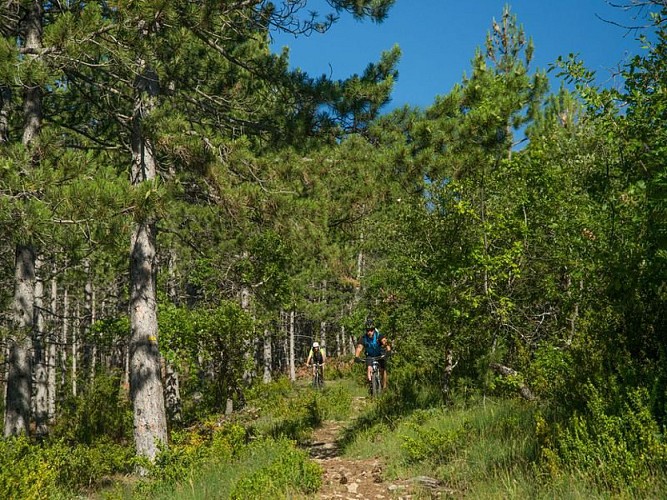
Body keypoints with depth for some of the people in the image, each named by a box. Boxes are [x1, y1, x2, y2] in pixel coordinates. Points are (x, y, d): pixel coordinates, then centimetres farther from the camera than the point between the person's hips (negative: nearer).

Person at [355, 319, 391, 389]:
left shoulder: (379, 336, -27)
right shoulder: (363, 338, -23)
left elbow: (385, 341, -42)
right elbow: (359, 348, -33)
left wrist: (388, 350, -62)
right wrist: (356, 357, -51)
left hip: (380, 355, -1)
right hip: (370, 356, 1)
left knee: (383, 370, -7)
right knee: (369, 369, -23)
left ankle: (384, 387, 7)